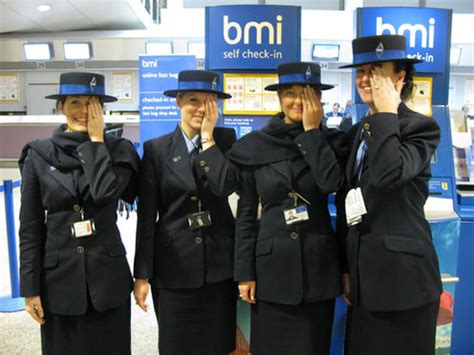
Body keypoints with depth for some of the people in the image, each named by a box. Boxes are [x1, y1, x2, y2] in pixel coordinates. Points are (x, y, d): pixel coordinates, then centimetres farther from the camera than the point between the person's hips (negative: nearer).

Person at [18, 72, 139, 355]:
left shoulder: (119, 149, -2)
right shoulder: (38, 154, -2)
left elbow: (106, 192, -23)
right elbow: (30, 228, -1)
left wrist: (96, 139, -14)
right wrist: (30, 288, -1)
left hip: (108, 276, 0)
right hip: (59, 276, 0)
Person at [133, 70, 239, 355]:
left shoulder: (226, 139, 2)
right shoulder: (156, 149, -2)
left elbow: (226, 186, -18)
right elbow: (146, 216, -3)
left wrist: (208, 137, -12)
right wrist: (142, 274, -3)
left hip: (219, 262, 1)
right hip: (174, 265, -1)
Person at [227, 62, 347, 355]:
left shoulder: (331, 140, 1)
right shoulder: (254, 146, -2)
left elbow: (331, 183, -20)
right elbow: (246, 213, 0)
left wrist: (312, 130, -13)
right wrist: (244, 272, -2)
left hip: (319, 264, 1)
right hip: (272, 265, 0)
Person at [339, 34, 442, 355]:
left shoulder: (421, 127, -9)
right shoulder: (361, 130, 11)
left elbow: (389, 175, -30)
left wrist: (386, 113, -19)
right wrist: (347, 268, 16)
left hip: (402, 278, -7)